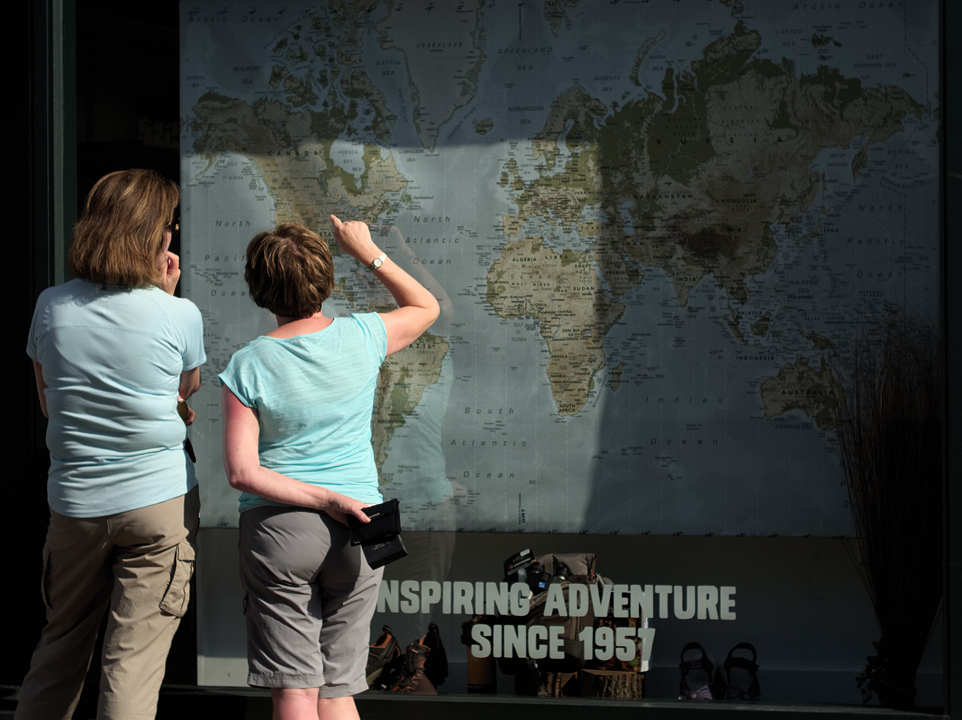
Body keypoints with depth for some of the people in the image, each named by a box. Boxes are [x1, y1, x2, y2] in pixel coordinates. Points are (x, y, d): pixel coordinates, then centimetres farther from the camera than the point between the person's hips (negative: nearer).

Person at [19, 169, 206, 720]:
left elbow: (48, 402, 12)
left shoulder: (52, 306, -2)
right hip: (159, 499, -3)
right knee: (135, 660, 1)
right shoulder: (180, 315, -11)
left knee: (61, 645, 19)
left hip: (74, 502, 3)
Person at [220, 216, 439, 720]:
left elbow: (241, 472, -12)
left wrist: (327, 500, -10)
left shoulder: (247, 367, -5)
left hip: (276, 527, -2)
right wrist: (367, 252, 21)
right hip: (354, 530, 2)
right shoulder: (361, 337, -2)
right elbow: (426, 306, 19)